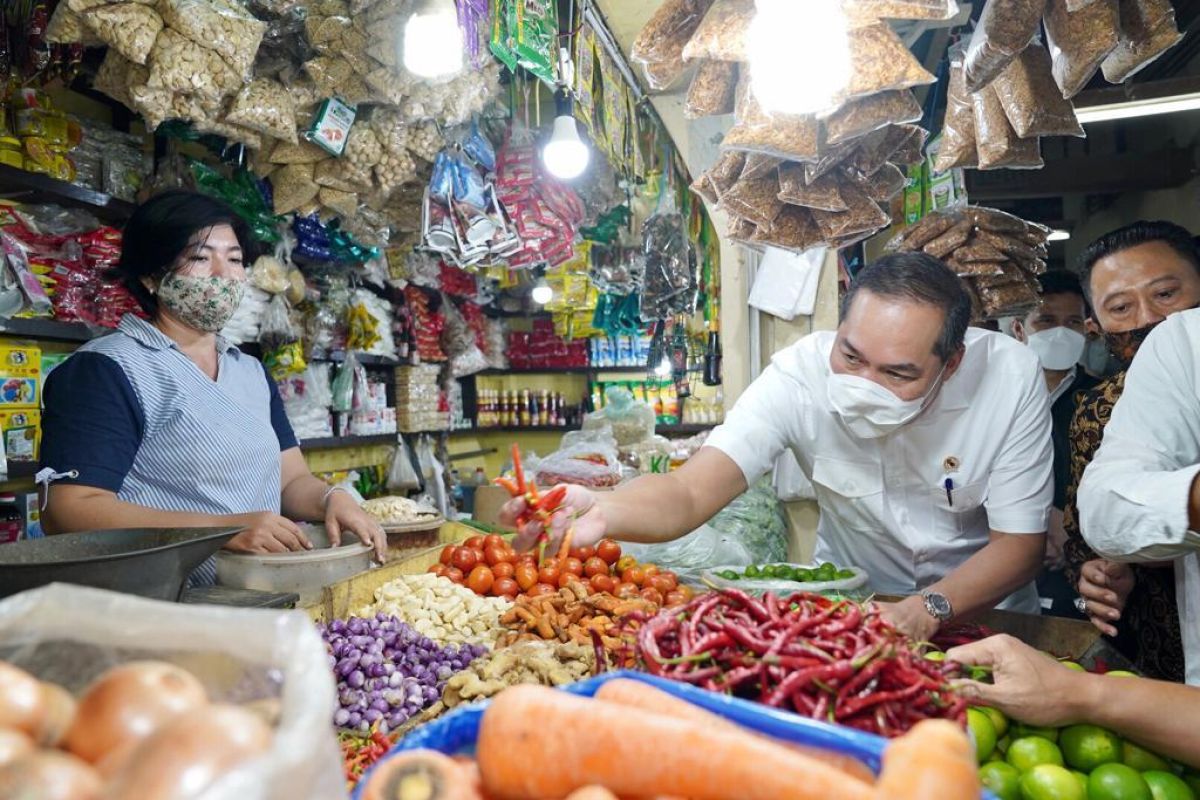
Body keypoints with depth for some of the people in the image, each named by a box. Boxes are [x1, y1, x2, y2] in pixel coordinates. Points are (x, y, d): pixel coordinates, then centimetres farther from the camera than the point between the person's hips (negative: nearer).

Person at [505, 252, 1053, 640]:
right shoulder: (801, 374, -25)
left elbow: (1020, 544, -16)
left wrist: (928, 611, -33)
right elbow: (690, 493, -34)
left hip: (978, 607, 1)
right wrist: (601, 511, -55)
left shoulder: (1010, 378, -23)